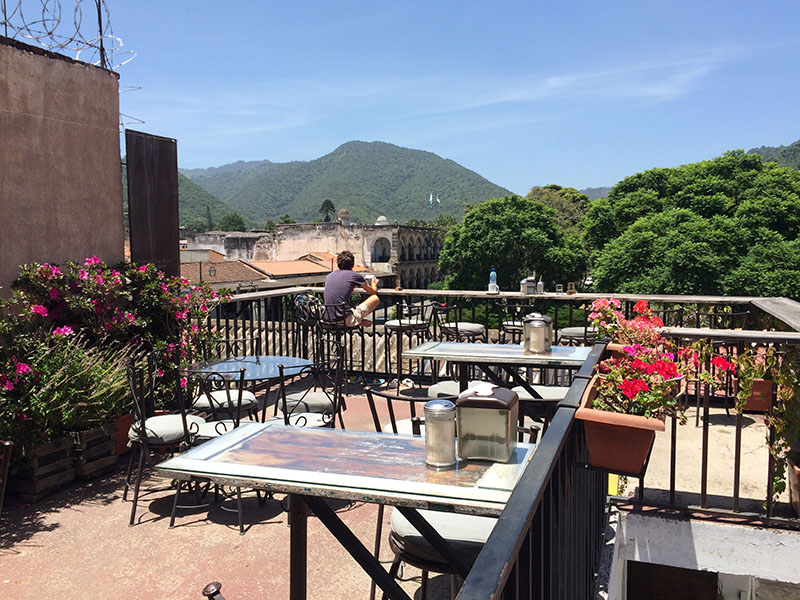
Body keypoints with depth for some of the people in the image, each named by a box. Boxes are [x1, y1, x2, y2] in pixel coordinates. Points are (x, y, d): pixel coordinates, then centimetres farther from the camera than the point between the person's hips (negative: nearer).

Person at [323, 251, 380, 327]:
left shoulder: (329, 276, 12)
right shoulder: (355, 275, -1)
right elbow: (373, 292, 16)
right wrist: (374, 285, 40)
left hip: (327, 319, 6)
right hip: (345, 320, -6)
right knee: (376, 299, 8)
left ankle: (360, 321, 16)